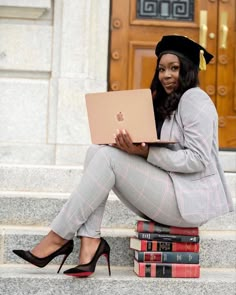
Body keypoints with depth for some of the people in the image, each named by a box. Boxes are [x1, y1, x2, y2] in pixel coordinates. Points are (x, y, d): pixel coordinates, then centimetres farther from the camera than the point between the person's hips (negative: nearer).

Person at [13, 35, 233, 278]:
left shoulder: (194, 99, -7)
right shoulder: (167, 103, 21)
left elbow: (197, 160, -17)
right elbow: (160, 149, 14)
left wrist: (146, 152, -24)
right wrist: (132, 146, -6)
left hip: (189, 199, -9)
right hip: (166, 190, 9)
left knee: (109, 156, -20)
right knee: (97, 150, -6)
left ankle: (59, 237, -15)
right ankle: (90, 241, -19)